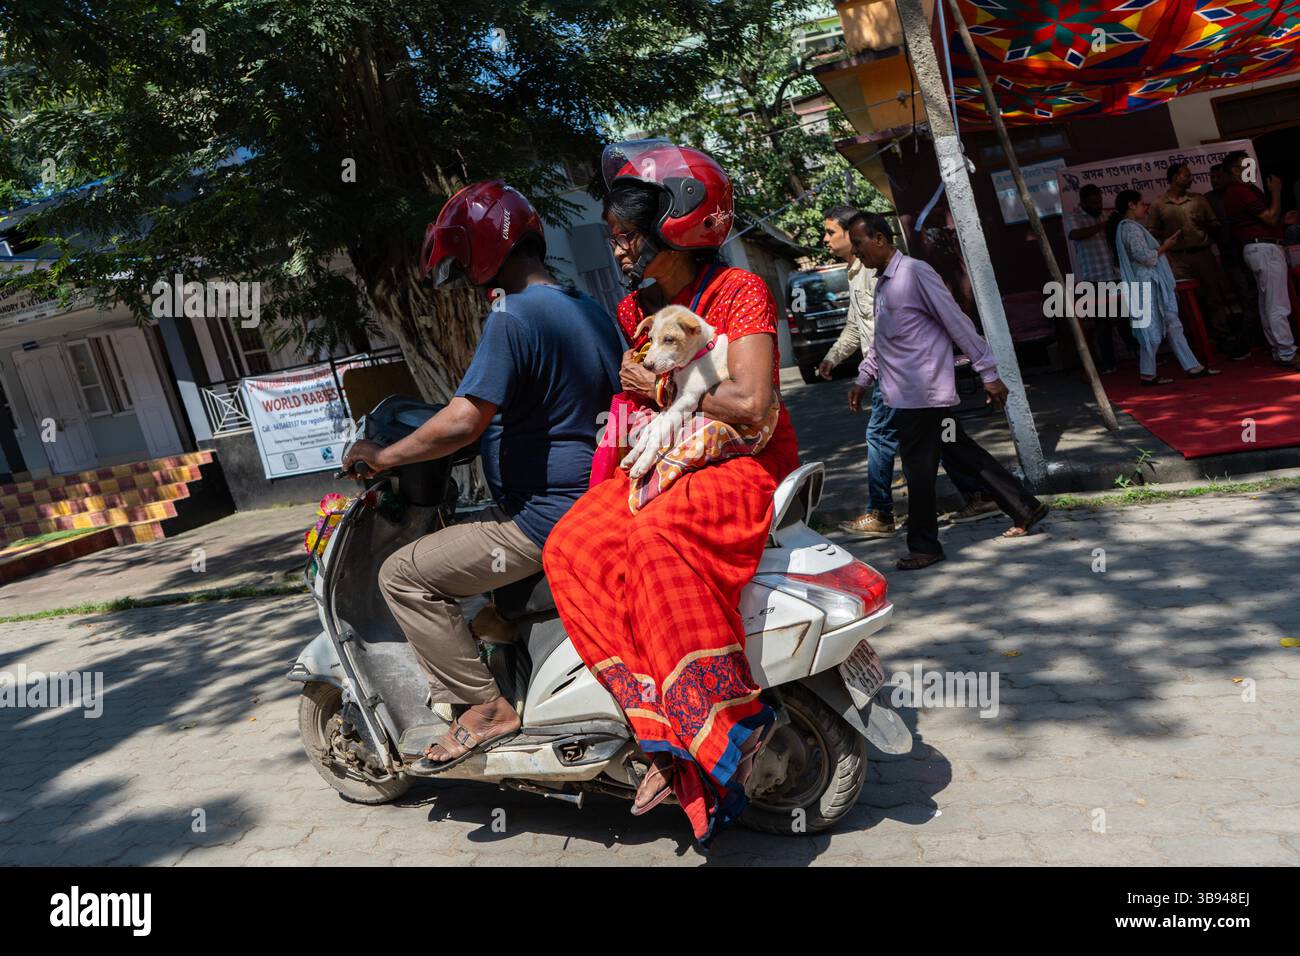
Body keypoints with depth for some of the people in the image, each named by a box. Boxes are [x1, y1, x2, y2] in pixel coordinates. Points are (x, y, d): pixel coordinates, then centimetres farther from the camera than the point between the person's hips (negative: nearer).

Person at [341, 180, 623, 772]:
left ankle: (486, 707, 1)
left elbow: (463, 422, -25)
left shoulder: (513, 317, -18)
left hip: (543, 518, -10)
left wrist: (384, 456, -10)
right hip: (592, 501, 10)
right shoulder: (590, 310, 11)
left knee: (404, 574, -3)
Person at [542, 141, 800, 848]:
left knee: (658, 531, -38)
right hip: (666, 469, 7)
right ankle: (667, 728, -20)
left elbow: (752, 404, -19)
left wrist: (660, 384, -9)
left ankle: (730, 720, -25)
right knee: (571, 548, -21)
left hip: (744, 467, -6)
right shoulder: (635, 310, 14)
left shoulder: (739, 292, -7)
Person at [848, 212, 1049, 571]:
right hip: (906, 394, 9)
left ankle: (924, 546, 11)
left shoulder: (915, 273, -13)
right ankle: (1025, 508, 24)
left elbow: (957, 323, -14)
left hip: (922, 393, -9)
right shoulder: (882, 283, 16)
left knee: (919, 470, -2)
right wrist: (863, 379, 27)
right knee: (963, 452, 14)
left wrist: (988, 373, -14)